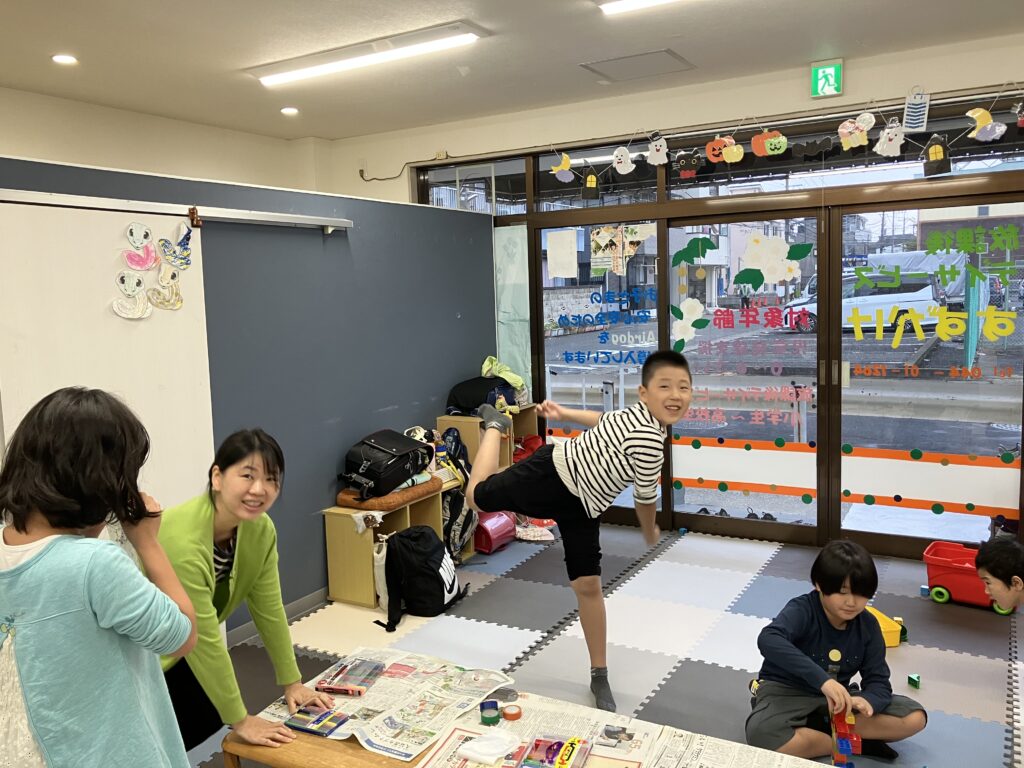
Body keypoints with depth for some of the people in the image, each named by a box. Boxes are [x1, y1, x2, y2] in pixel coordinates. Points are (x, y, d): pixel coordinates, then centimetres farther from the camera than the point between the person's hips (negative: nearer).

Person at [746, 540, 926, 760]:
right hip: (788, 690, -5)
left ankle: (816, 725, -14)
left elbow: (878, 681, -7)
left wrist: (867, 701, -32)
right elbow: (768, 640, -43)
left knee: (914, 717, -10)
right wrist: (822, 679, -52)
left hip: (835, 696, 5)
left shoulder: (868, 626, -5)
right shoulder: (802, 610, -22)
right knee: (761, 734, -36)